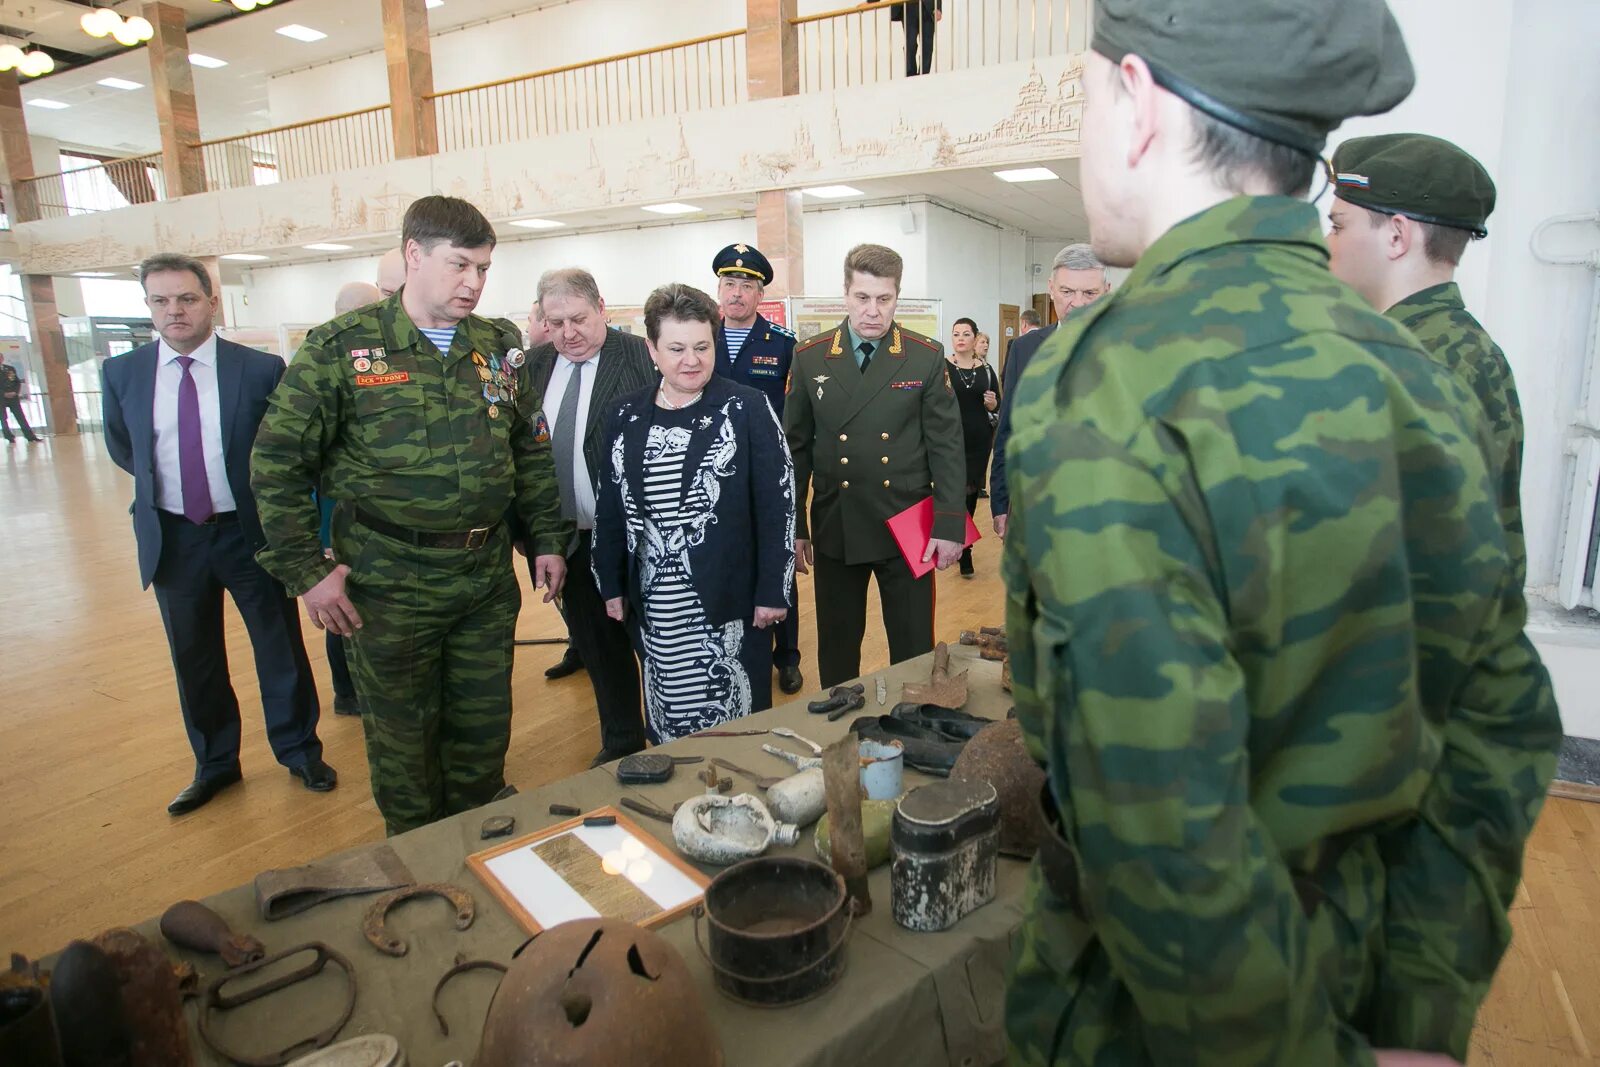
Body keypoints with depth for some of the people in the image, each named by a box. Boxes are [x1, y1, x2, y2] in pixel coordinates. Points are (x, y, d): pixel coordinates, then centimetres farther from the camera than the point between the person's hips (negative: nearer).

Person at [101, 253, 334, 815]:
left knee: (280, 648, 9)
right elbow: (121, 448, 16)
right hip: (172, 538, 3)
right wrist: (162, 481, 12)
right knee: (194, 658, 15)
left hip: (249, 532, -3)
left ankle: (300, 752, 30)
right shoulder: (121, 373, -2)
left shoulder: (262, 370, -11)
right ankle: (214, 764, 35)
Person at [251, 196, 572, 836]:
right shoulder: (342, 348, -7)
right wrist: (306, 571, -9)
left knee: (484, 729, 16)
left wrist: (547, 538, 7)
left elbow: (532, 452, 12)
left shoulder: (500, 347, 5)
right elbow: (276, 463, -5)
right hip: (389, 581, -3)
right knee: (402, 736, 11)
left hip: (487, 574, 4)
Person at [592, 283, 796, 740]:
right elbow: (610, 507, 12)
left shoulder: (748, 408, -6)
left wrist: (773, 591, -9)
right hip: (653, 605, 4)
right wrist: (612, 585, 10)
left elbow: (778, 504, -7)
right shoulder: (625, 416, 6)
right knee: (666, 719, 13)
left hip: (730, 601, -3)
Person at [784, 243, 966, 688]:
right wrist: (794, 528, 3)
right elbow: (796, 447, 5)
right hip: (834, 530, 1)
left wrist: (949, 525, -7)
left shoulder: (927, 357, -1)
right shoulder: (809, 358, 2)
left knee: (915, 651, 9)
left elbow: (946, 445, -1)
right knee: (836, 651, 13)